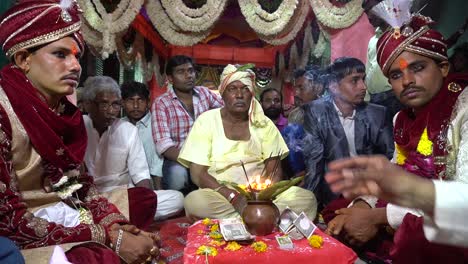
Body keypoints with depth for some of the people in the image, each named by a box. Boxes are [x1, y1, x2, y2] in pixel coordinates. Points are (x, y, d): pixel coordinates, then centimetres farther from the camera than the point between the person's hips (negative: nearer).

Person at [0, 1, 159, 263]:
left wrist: (116, 226, -13)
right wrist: (109, 237, -22)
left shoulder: (64, 111, 1)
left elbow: (83, 183, 5)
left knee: (146, 199, 4)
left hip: (67, 214, 7)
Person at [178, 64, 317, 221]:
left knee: (307, 198, -20)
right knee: (194, 201, -34)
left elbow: (274, 171, 5)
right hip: (221, 195, -2)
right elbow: (198, 174, -6)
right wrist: (233, 196, -21)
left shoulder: (264, 124, 8)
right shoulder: (206, 121, 1)